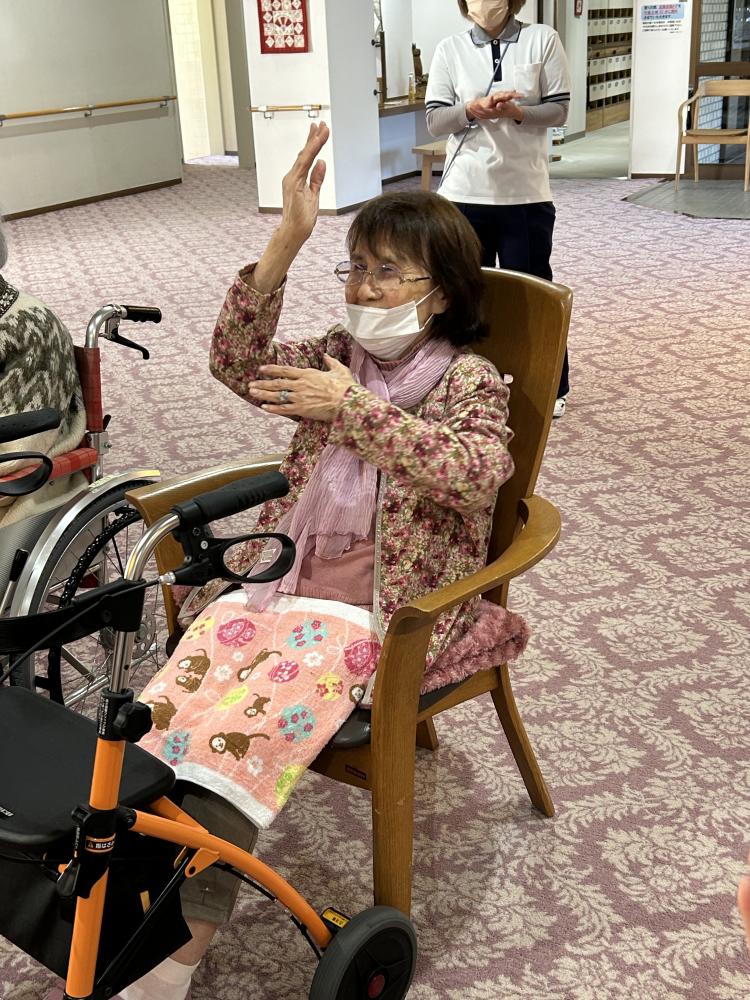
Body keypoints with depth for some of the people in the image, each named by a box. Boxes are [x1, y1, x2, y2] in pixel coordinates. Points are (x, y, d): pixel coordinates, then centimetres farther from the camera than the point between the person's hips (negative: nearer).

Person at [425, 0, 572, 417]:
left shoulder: (543, 40, -1)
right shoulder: (450, 49, 4)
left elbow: (559, 109, -3)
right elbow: (434, 120, 0)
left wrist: (517, 112, -22)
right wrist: (472, 109, -20)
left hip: (526, 194, -2)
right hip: (465, 194, 2)